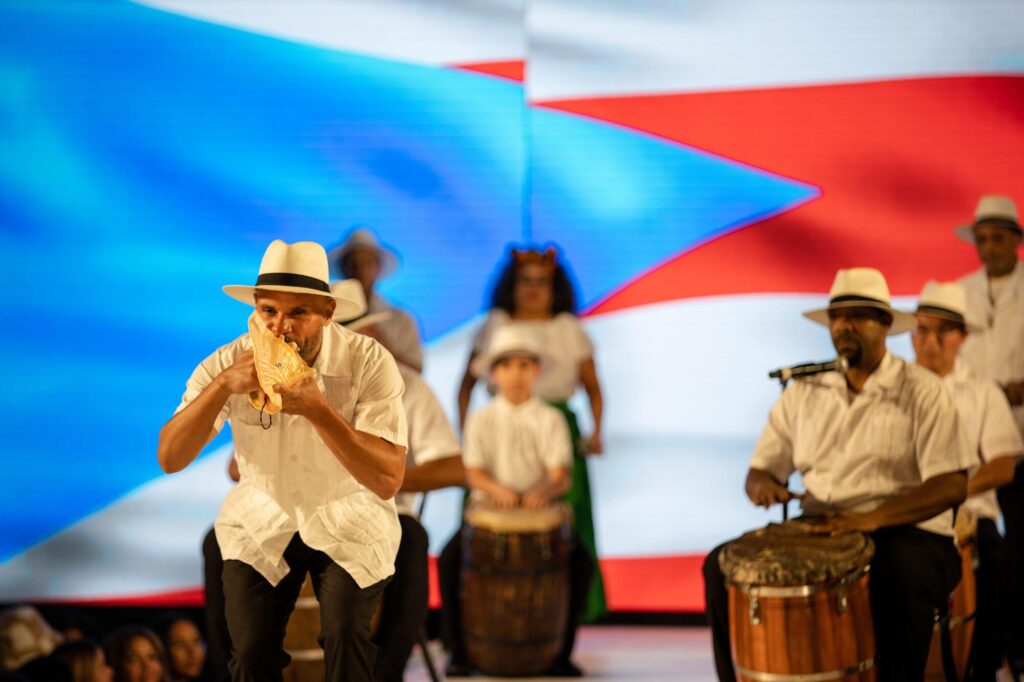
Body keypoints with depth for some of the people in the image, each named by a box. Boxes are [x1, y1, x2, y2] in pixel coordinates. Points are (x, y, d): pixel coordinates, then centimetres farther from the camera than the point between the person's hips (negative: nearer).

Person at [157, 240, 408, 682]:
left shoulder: (369, 364, -20)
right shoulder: (226, 363, -14)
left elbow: (388, 480, -26)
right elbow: (170, 459, -20)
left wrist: (316, 407, -38)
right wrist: (224, 385, -34)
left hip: (348, 518, -2)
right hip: (261, 520, 2)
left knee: (345, 637, -22)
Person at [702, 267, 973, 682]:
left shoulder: (921, 391, -2)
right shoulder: (804, 392, 12)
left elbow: (951, 485, -11)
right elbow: (760, 469, 15)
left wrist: (873, 518, -25)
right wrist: (763, 485, -12)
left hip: (903, 531, -5)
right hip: (817, 532, 5)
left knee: (899, 576, -39)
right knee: (723, 567, -15)